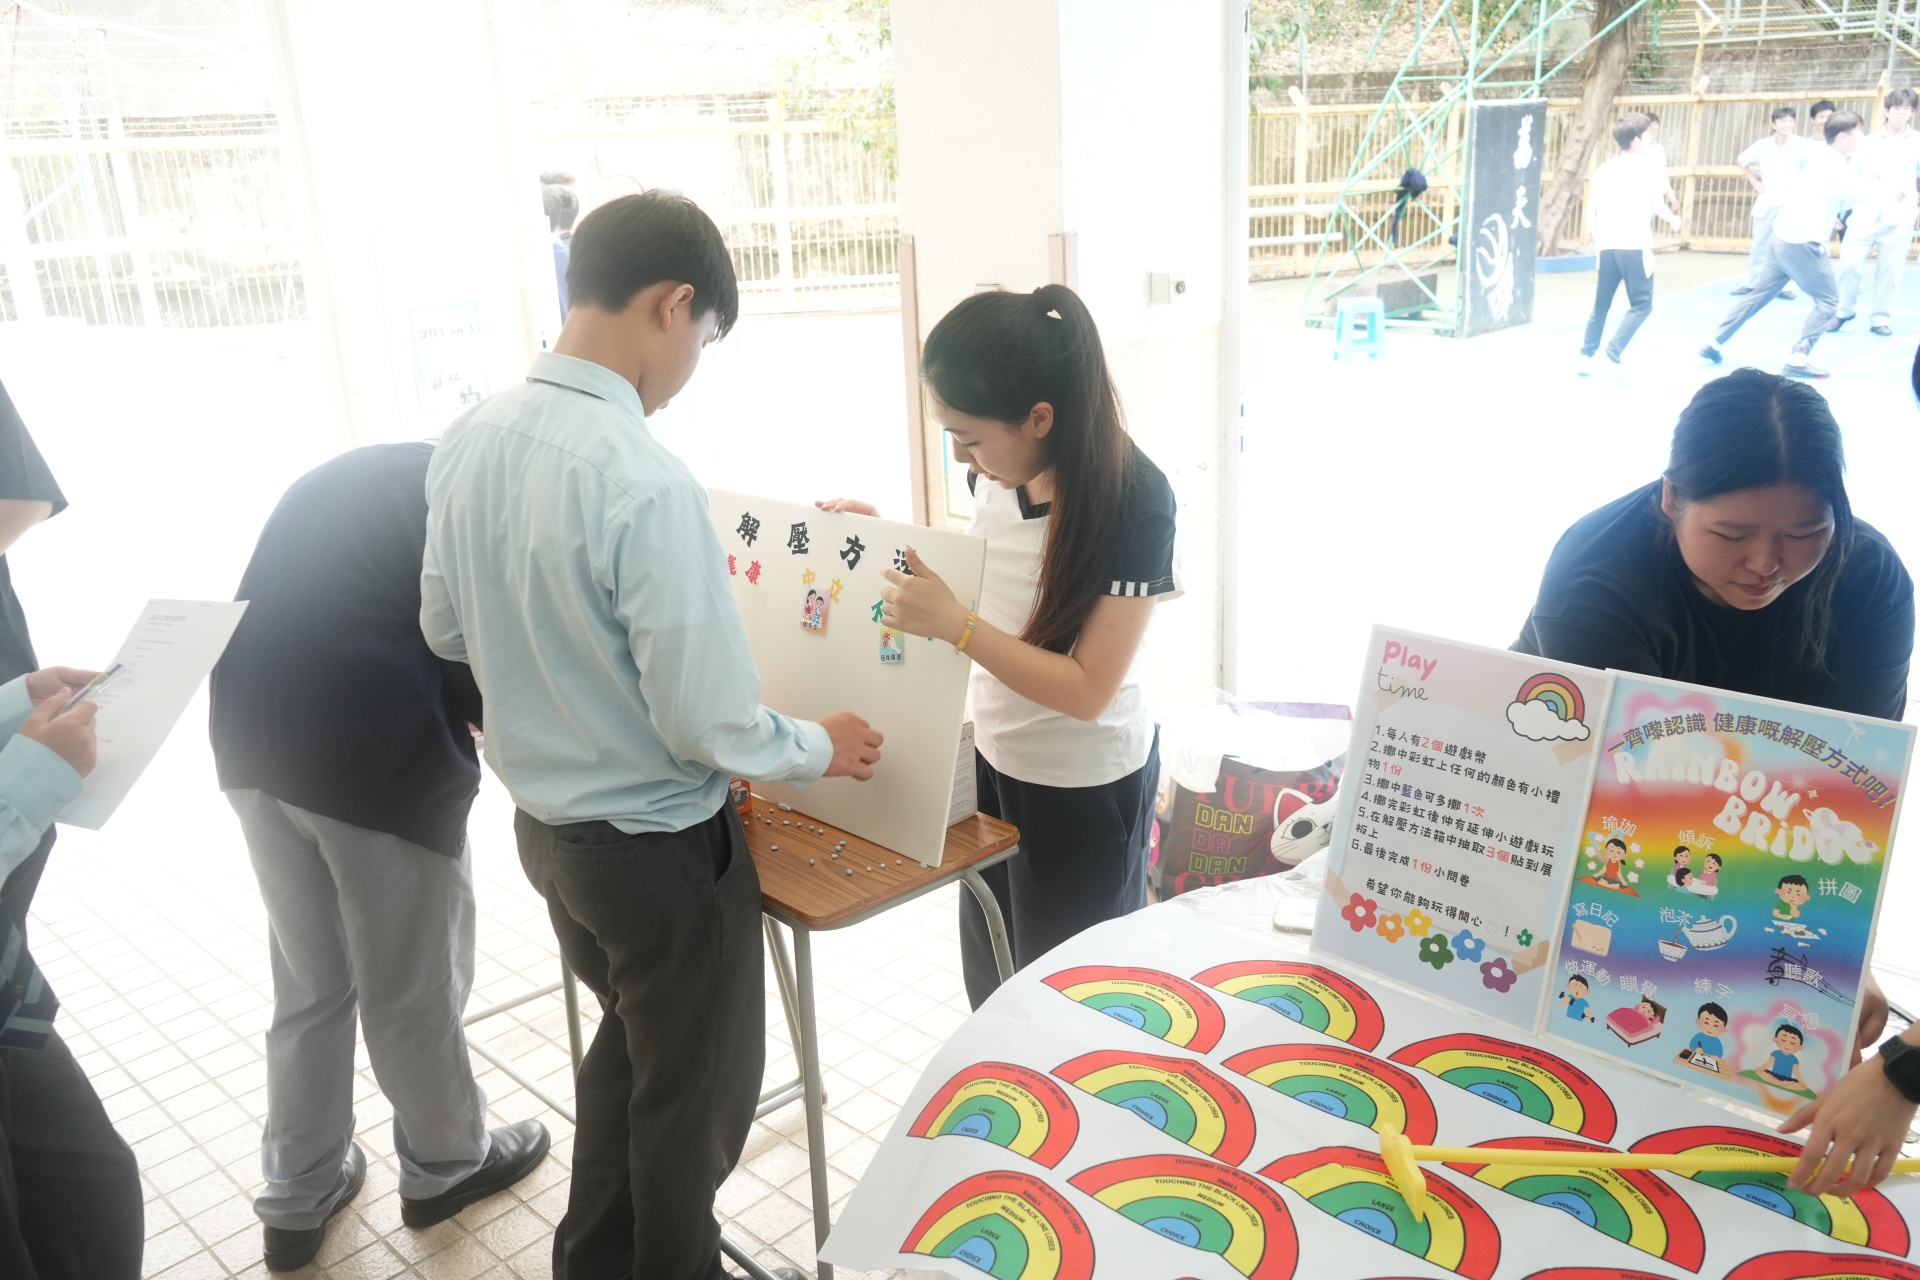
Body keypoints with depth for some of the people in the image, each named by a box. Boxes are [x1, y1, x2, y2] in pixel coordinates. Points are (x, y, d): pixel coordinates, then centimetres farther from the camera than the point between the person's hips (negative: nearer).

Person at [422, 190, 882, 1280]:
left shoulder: (470, 441, -5)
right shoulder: (647, 483, -30)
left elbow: (446, 628, 9)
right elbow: (708, 726, -25)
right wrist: (823, 749, -6)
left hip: (545, 822, 8)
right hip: (657, 846, -8)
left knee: (632, 1040, 30)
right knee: (697, 1089, 18)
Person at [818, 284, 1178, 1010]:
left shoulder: (1134, 502, -27)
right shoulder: (998, 473, -8)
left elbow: (1088, 691, -26)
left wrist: (954, 625, -34)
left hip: (1084, 788, -7)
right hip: (994, 758, 7)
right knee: (988, 977, 23)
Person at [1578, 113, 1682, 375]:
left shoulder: (1603, 170, 10)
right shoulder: (1646, 169, -3)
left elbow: (1590, 211, 8)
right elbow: (1656, 206, -5)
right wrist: (1673, 219, 14)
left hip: (1608, 246, 5)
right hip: (1635, 246, -5)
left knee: (1600, 304, 14)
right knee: (1641, 304, 2)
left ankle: (1586, 355, 9)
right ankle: (1614, 351, -13)